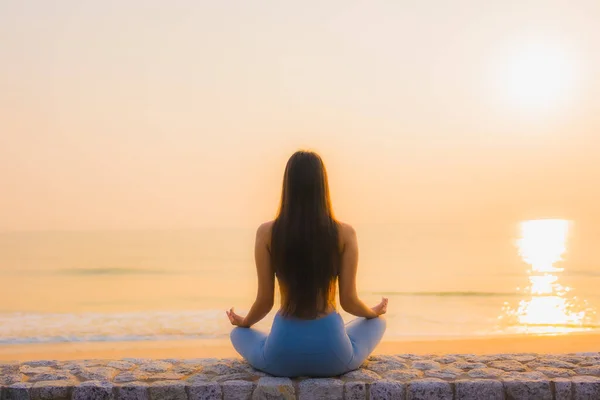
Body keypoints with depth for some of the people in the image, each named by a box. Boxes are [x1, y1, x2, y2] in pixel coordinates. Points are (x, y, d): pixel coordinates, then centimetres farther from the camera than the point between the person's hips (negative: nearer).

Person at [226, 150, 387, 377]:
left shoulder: (267, 233, -9)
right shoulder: (344, 233, -9)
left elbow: (265, 301, -3)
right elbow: (348, 301, -4)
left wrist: (242, 322, 20)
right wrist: (375, 311, 20)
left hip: (282, 354, 0)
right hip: (332, 352, 0)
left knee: (238, 332, 33)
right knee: (377, 321, 32)